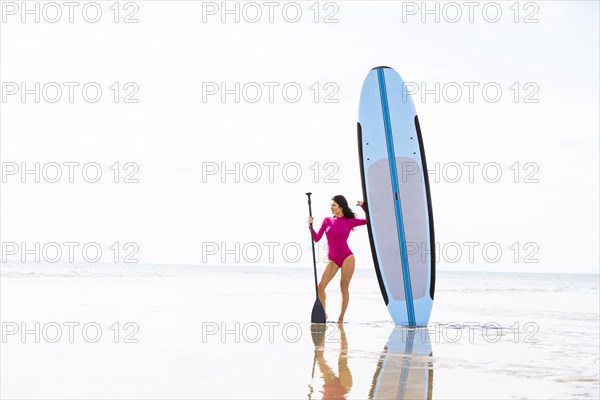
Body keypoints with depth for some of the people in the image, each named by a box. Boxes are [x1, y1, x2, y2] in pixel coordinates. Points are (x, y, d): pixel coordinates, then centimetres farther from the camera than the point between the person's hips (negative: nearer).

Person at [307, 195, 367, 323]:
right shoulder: (327, 221, 8)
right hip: (333, 260, 2)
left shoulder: (349, 222, 3)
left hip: (347, 257, -2)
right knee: (320, 287, -7)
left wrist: (362, 205, 1)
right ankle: (323, 314, 10)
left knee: (344, 288, 1)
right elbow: (317, 238, 4)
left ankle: (341, 318, 8)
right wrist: (310, 225, -8)